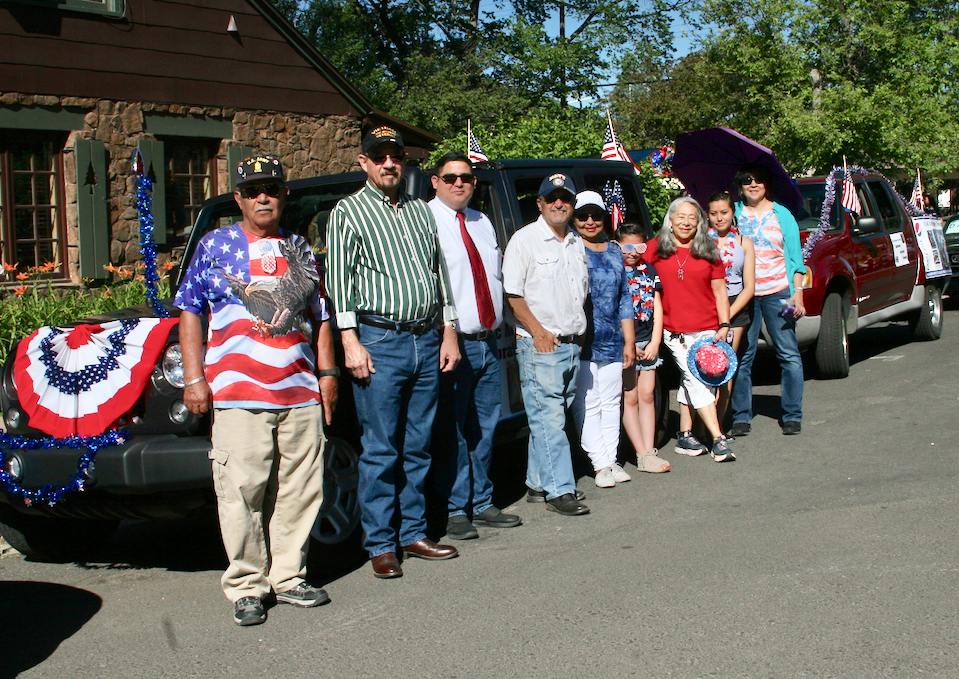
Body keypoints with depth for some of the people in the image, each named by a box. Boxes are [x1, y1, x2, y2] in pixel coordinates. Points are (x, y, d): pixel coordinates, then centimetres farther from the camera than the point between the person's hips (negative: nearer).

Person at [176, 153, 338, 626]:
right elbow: (190, 312, 5)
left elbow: (320, 316, 22)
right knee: (242, 492, -5)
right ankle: (247, 586, 6)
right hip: (237, 393, -3)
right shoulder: (215, 245, 7)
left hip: (301, 392, 4)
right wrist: (194, 377, -2)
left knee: (300, 490, 5)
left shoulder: (299, 249, 17)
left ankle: (288, 576, 18)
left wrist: (327, 372, 13)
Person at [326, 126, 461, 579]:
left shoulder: (420, 211, 18)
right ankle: (381, 545, 5)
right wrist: (350, 341, -13)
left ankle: (413, 533, 19)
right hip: (379, 341, -5)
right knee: (380, 451, -3)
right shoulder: (349, 212, 2)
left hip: (426, 341, 5)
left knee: (417, 448, 10)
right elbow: (338, 279, -4)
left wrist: (448, 332, 14)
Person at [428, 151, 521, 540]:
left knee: (486, 428, 13)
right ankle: (455, 511, 7)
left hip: (488, 343, 7)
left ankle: (482, 505, 23)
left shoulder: (482, 223, 18)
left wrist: (497, 324, 11)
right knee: (453, 432, -2)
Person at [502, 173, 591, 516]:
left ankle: (538, 484, 18)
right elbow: (513, 294, -9)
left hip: (572, 343, 7)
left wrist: (578, 328, 14)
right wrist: (538, 331, -14)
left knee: (551, 419, 10)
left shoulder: (576, 243, 15)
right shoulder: (525, 240, -5)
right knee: (548, 419, -8)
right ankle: (559, 490, -5)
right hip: (540, 345, -7)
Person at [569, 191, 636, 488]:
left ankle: (612, 460, 16)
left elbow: (625, 298, 17)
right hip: (581, 342, -5)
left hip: (612, 341, 6)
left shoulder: (614, 251, 14)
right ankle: (601, 464, 0)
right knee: (587, 404, -4)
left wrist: (629, 341, 13)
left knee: (611, 402, 9)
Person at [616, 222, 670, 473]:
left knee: (647, 395, 5)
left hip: (648, 342, 5)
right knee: (630, 398, -2)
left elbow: (657, 307, 12)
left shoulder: (649, 270, 13)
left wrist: (655, 342, 2)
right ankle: (643, 456, -1)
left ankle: (650, 451, 8)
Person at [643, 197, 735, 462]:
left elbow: (719, 291, 7)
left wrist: (724, 326, 1)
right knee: (698, 381, -7)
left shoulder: (709, 250, 7)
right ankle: (718, 440, -7)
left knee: (691, 382, 8)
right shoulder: (656, 248, 3)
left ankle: (685, 436, 20)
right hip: (675, 331, -2)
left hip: (707, 329, 2)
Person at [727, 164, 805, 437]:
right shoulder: (734, 213, 9)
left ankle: (792, 416, 7)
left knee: (788, 353, -1)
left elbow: (795, 257, 8)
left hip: (778, 292, 0)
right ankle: (741, 417, 6)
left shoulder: (782, 215, 9)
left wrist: (797, 293, -1)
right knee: (741, 356, -1)